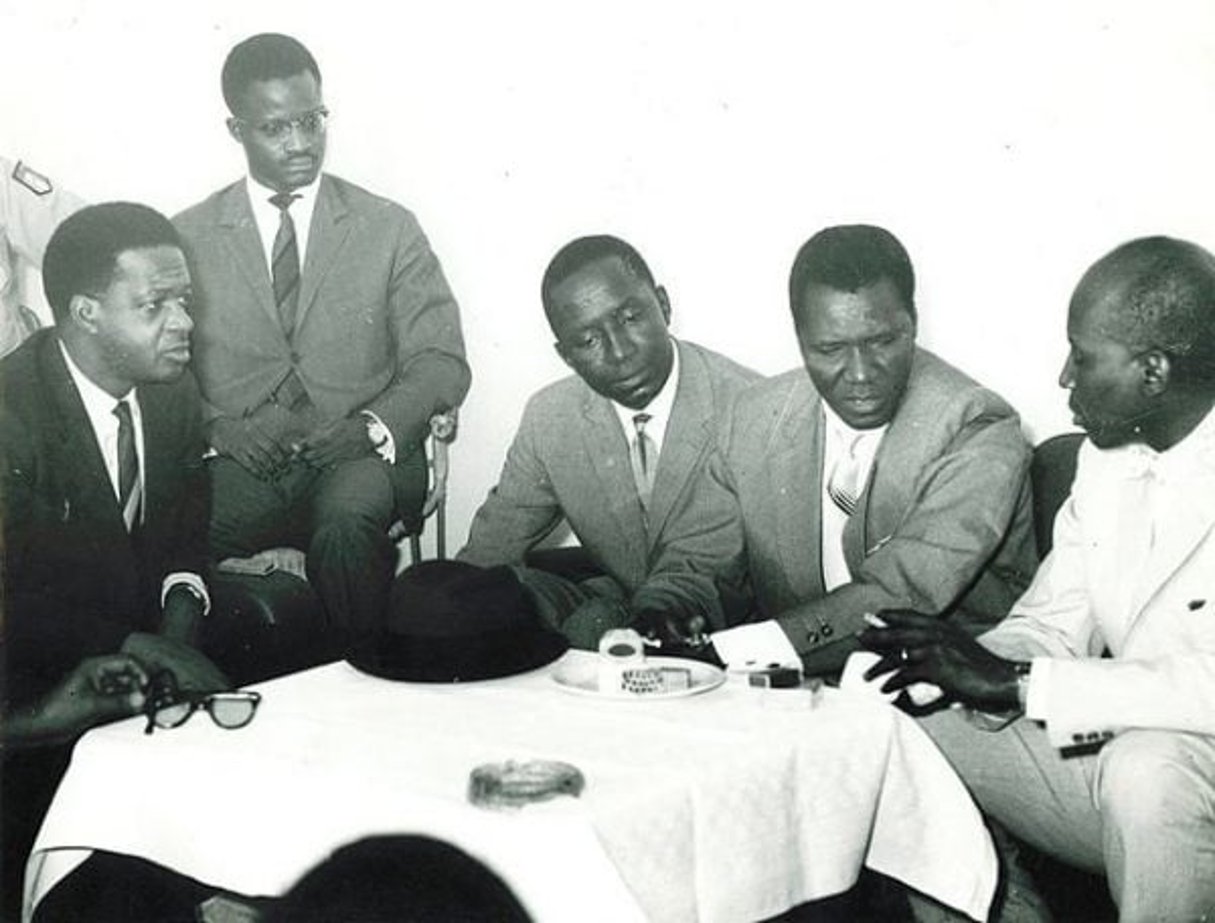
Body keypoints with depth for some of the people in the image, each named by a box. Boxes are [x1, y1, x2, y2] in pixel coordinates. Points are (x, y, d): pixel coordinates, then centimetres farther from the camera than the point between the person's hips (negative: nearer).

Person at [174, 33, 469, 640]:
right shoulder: (189, 237, 13)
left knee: (346, 527, -36)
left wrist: (374, 426, -12)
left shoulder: (388, 229, 11)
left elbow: (442, 362, 6)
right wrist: (217, 428, -10)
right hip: (238, 465, 1)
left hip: (358, 458, 0)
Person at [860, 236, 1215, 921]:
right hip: (1113, 743, 7)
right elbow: (1051, 626, 7)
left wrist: (1014, 682, -27)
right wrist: (974, 666, -15)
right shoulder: (1107, 456, 6)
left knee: (1145, 766, -38)